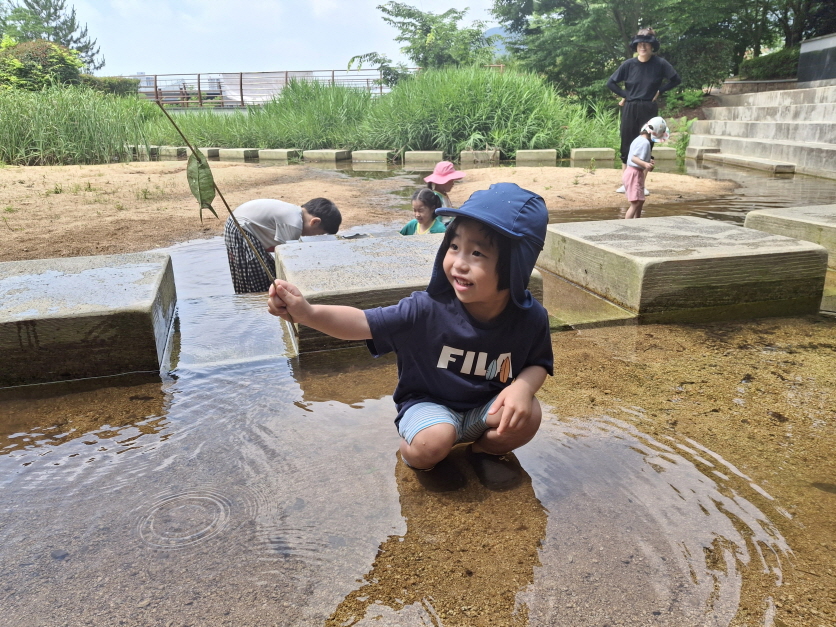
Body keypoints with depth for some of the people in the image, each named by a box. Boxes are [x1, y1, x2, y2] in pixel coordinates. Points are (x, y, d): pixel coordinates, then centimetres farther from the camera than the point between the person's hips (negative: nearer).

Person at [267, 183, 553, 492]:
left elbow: (539, 363, -2)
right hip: (429, 404, -2)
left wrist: (523, 386, -26)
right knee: (432, 443, -31)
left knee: (527, 416, -24)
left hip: (486, 408, 3)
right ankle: (412, 453, 8)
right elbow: (364, 322, -26)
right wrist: (307, 312, -44)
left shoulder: (530, 318, -18)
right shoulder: (427, 310, -25)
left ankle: (486, 448, 10)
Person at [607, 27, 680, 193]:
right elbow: (611, 83, 5)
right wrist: (625, 95, -1)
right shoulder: (629, 64, -1)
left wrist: (659, 91, -2)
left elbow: (676, 80, 5)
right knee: (627, 146, 3)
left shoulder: (660, 64, -3)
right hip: (629, 109, 1)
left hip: (649, 110, -1)